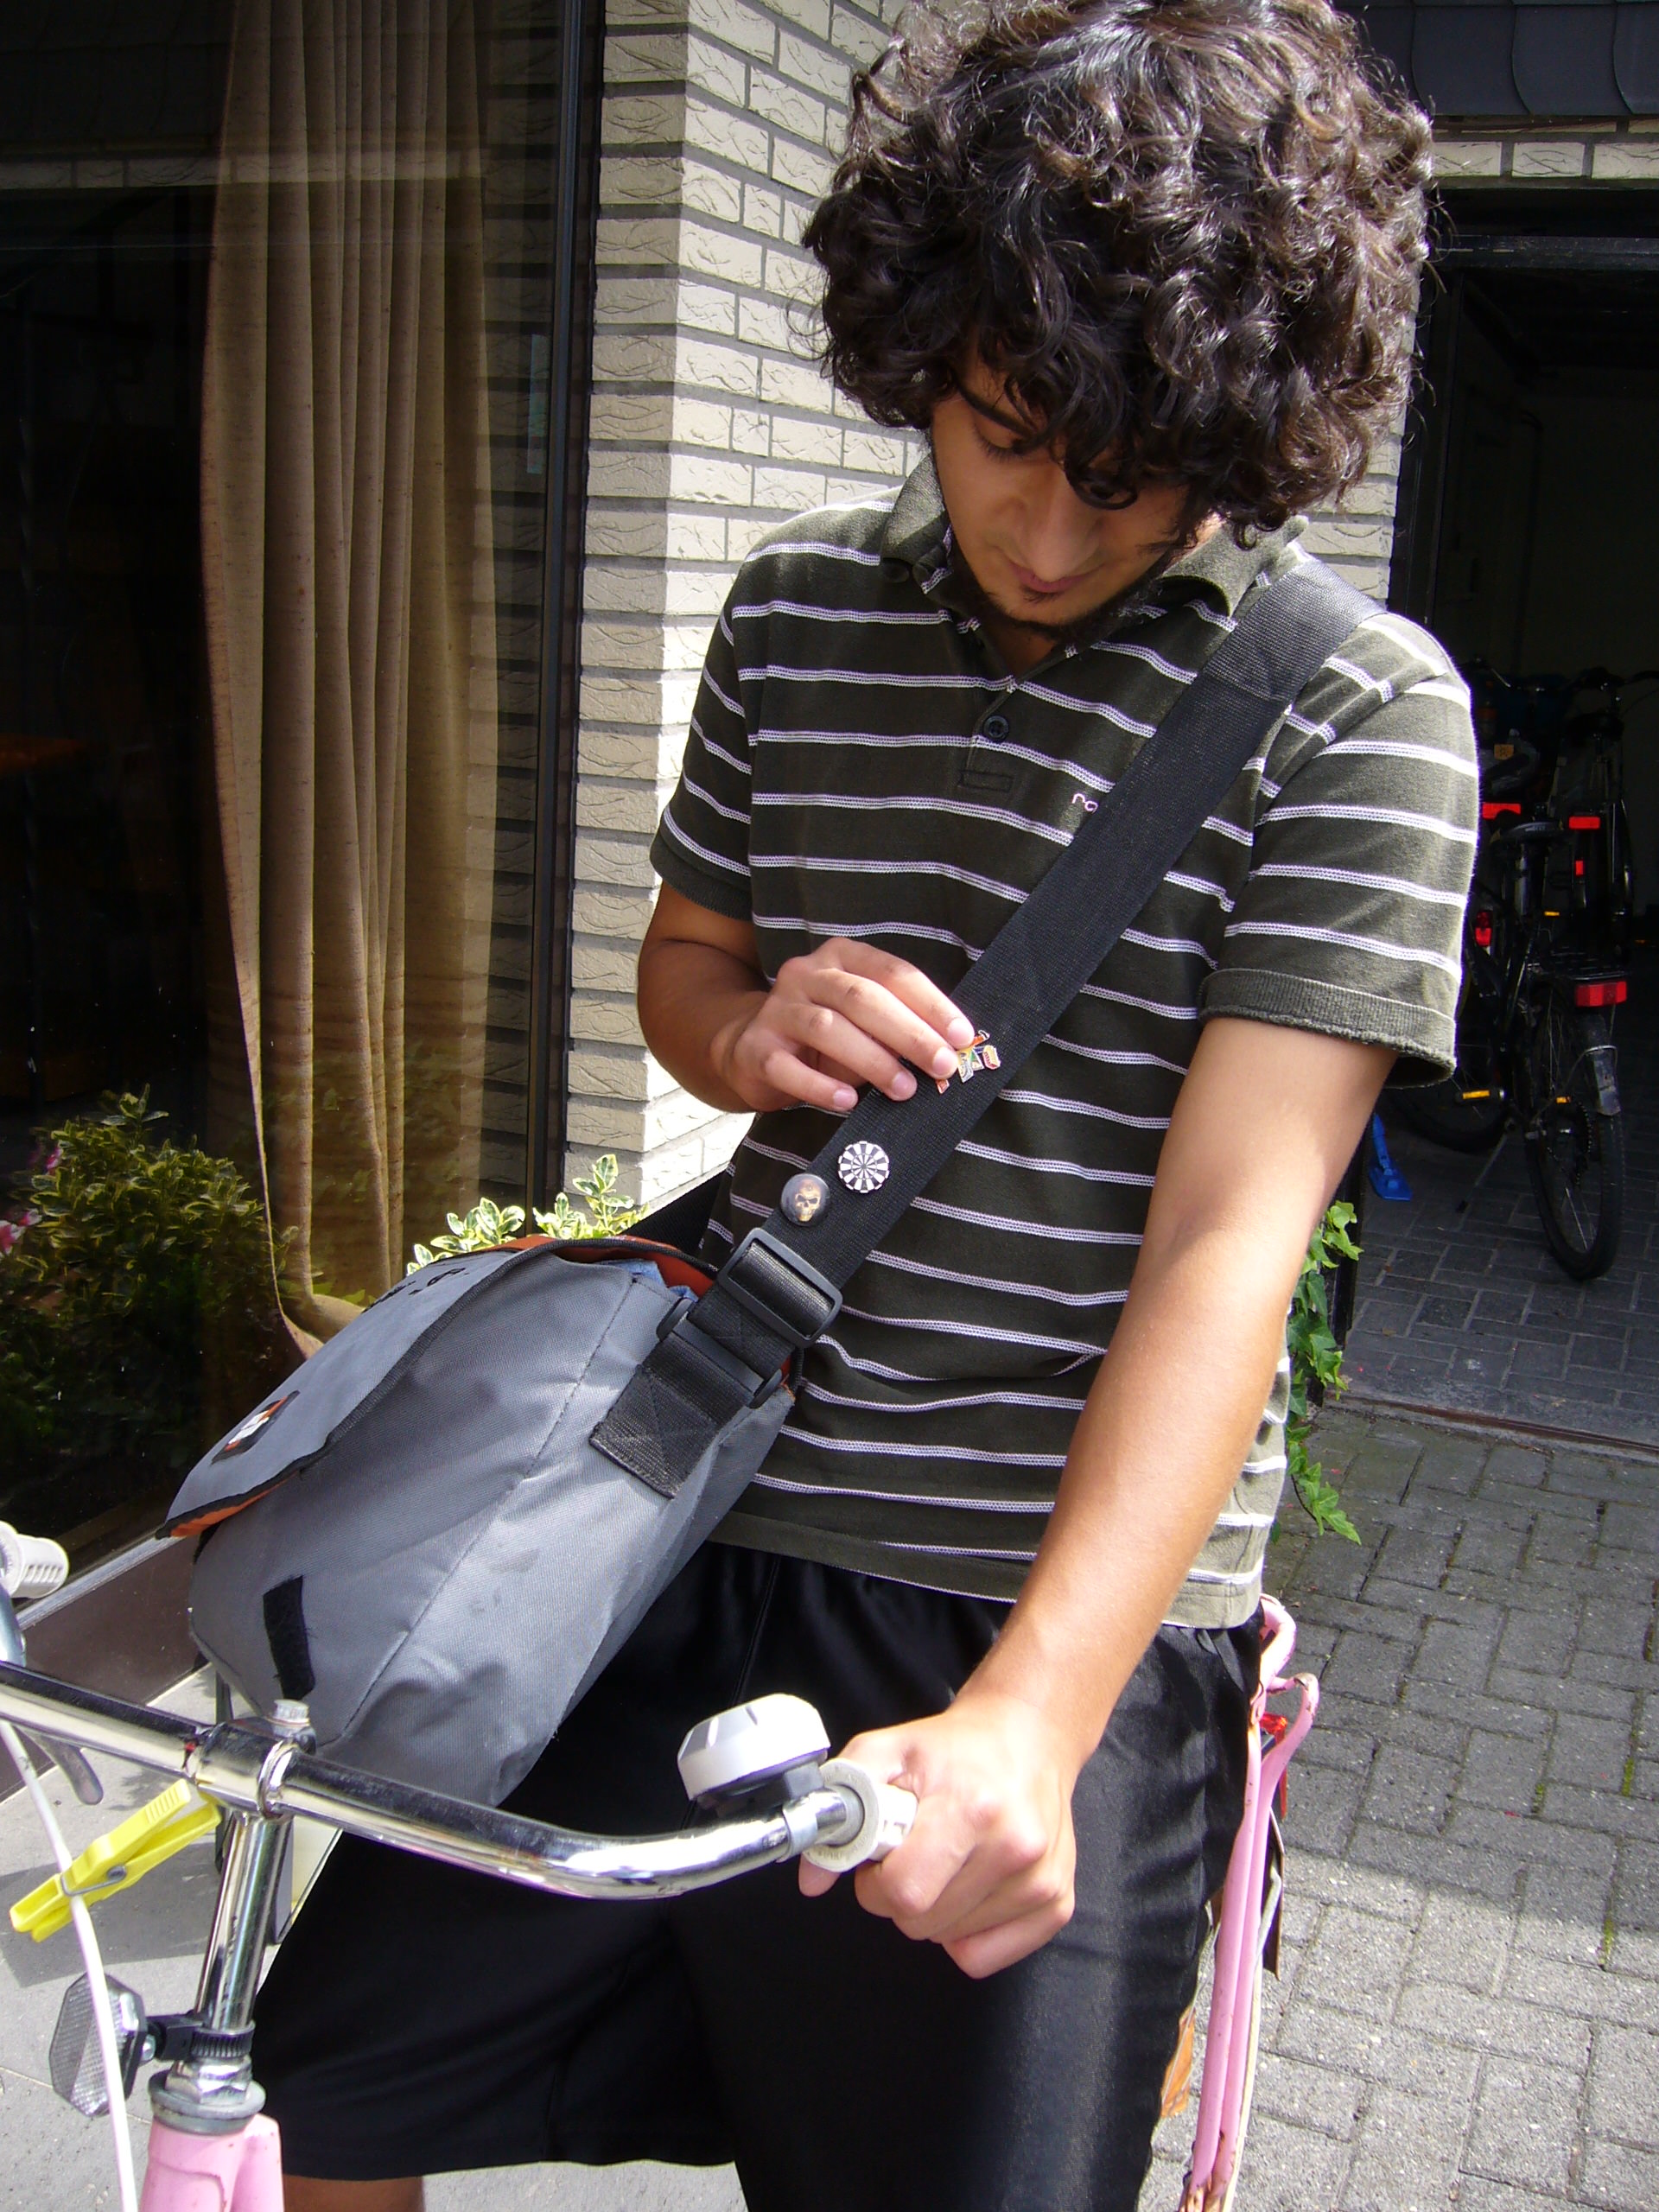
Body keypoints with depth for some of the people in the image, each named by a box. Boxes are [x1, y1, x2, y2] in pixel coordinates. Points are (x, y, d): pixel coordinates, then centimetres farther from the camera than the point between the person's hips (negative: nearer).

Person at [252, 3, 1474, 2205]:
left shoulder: (1356, 710, -10)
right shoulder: (797, 611, 5)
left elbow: (1231, 1237, -17)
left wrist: (1030, 1715, -27)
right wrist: (747, 1024, -6)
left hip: (1064, 1604, -4)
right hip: (690, 1506, 5)